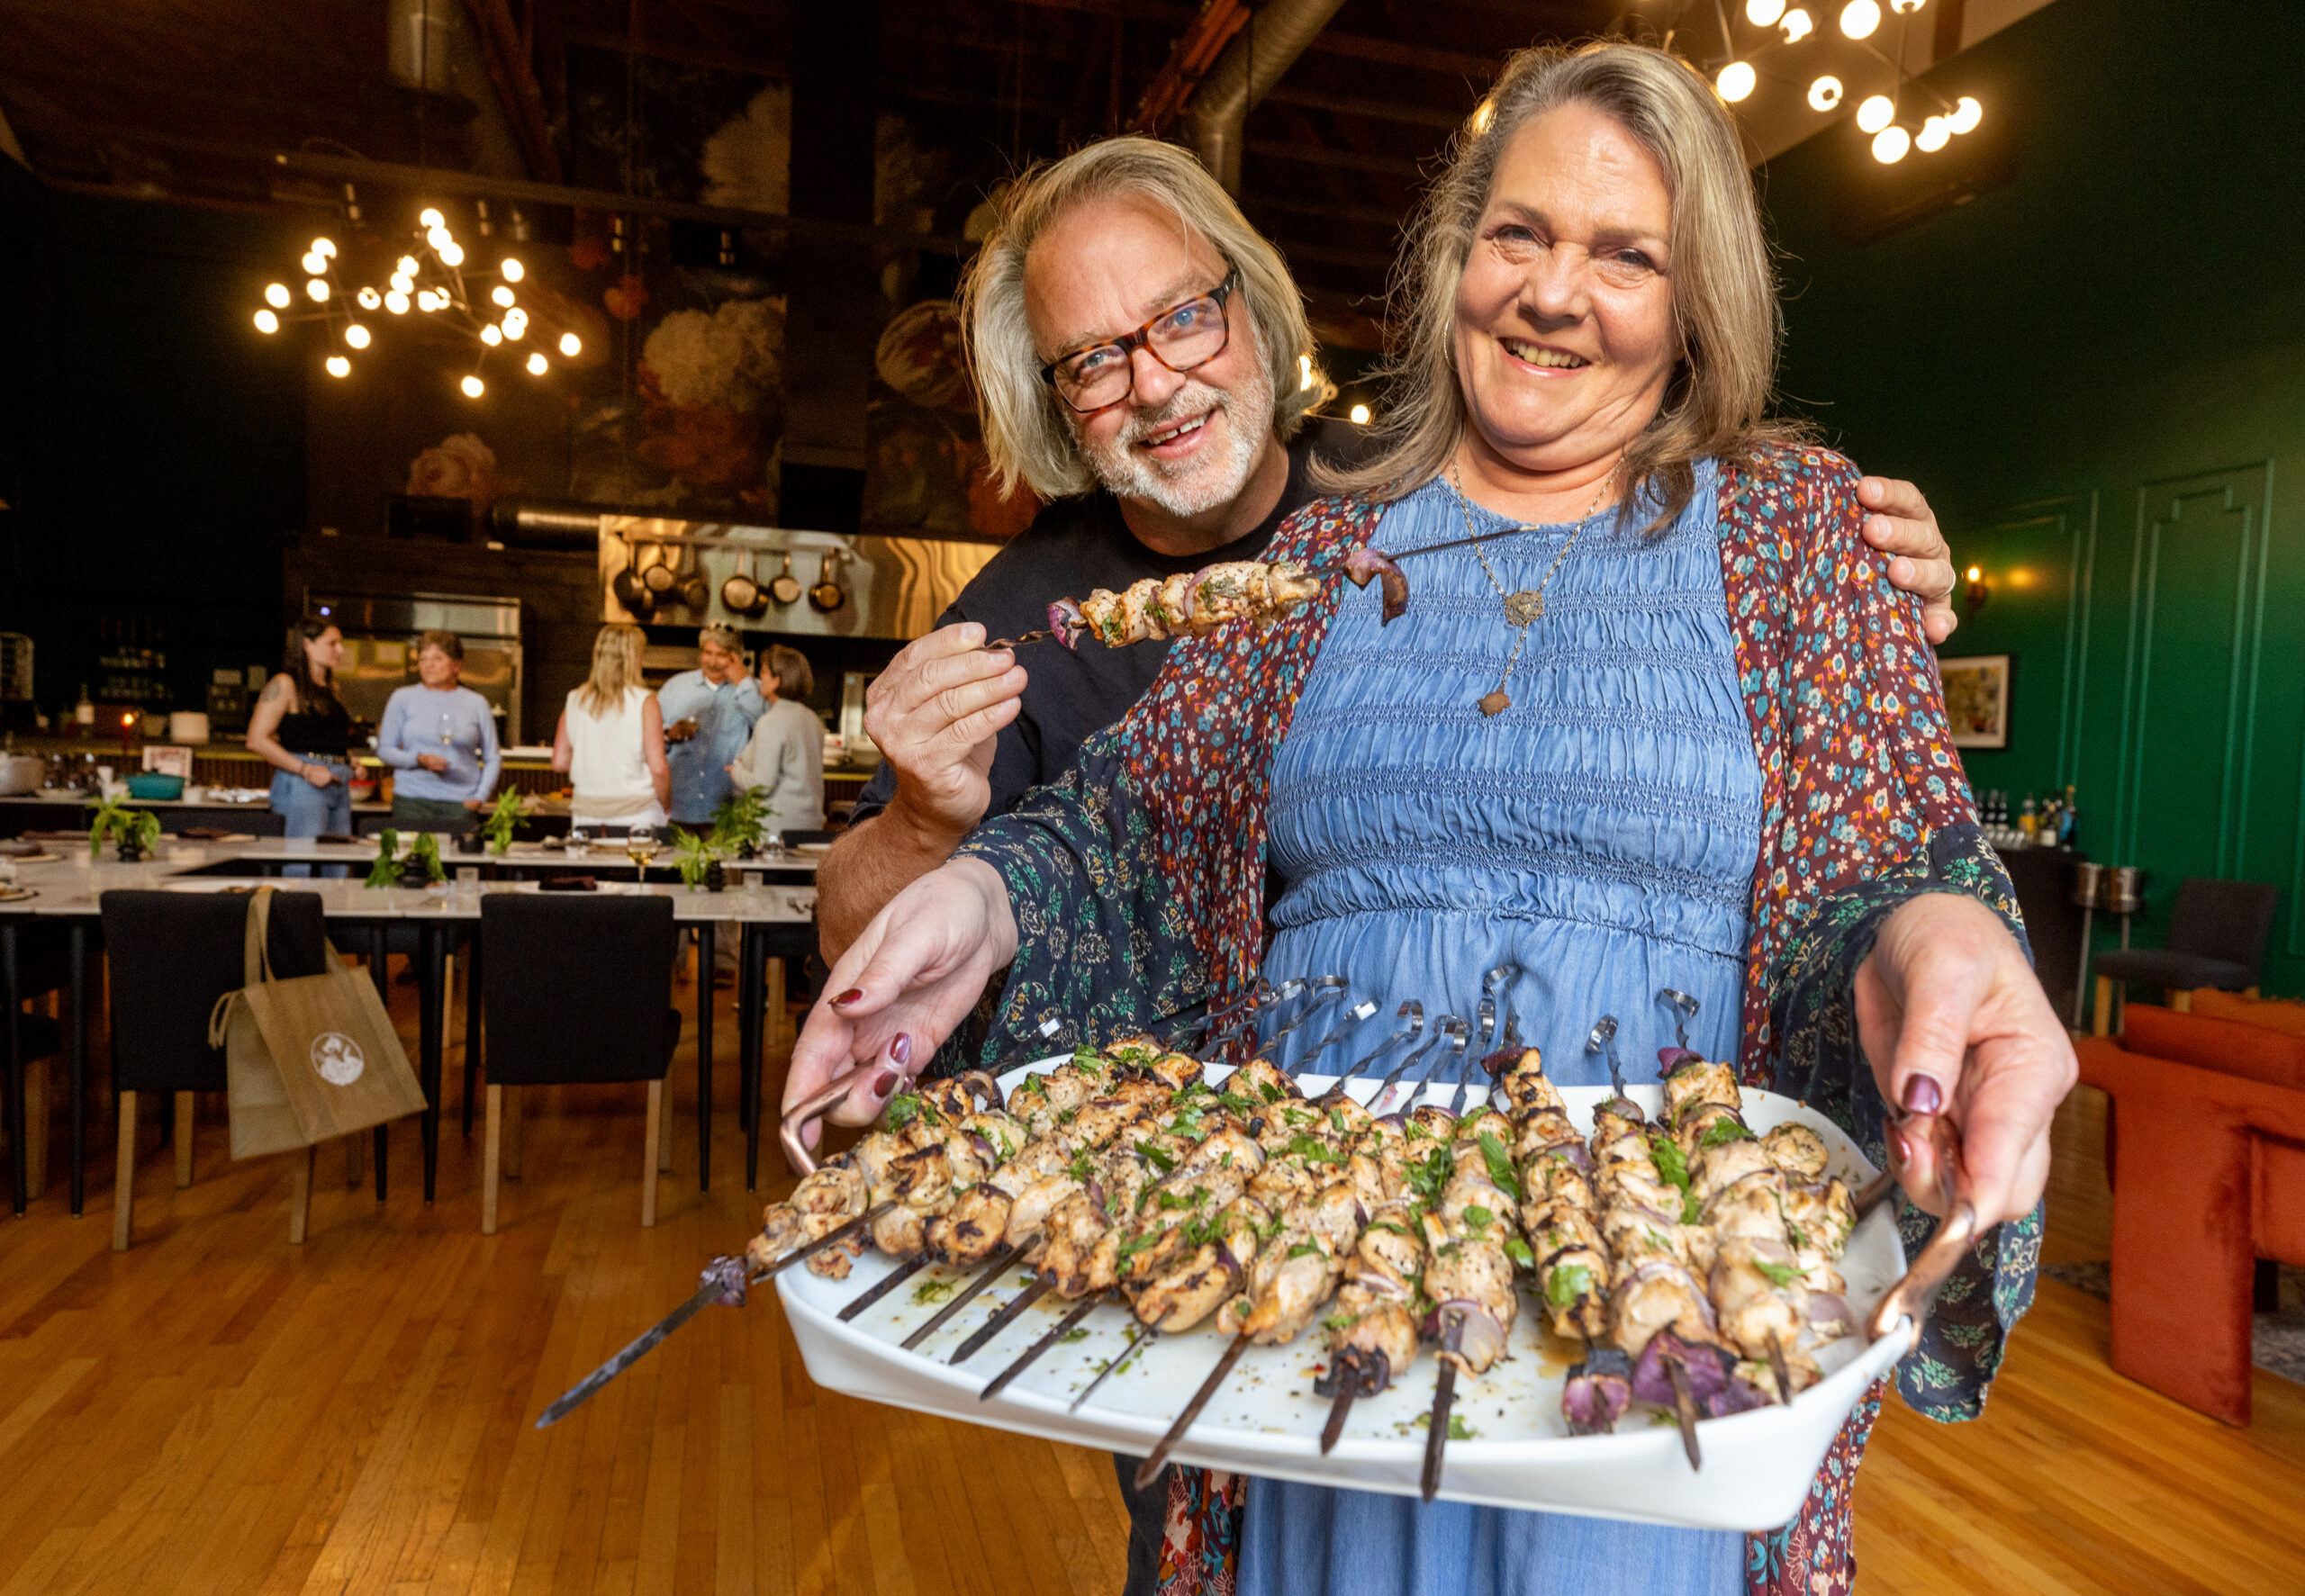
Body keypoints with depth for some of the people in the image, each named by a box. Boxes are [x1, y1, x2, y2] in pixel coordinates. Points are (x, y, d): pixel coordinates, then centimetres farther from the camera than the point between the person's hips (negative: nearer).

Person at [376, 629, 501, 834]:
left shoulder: (477, 704, 10)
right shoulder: (403, 698, 9)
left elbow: (493, 759, 11)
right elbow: (384, 749, 8)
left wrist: (480, 797, -2)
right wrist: (419, 759, -10)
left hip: (462, 803, 0)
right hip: (412, 801, 0)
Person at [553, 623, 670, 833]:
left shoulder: (575, 700, 5)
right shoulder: (644, 702, -7)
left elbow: (559, 762, 7)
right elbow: (658, 768, -11)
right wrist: (663, 801, 5)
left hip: (585, 817, 4)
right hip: (636, 815, -4)